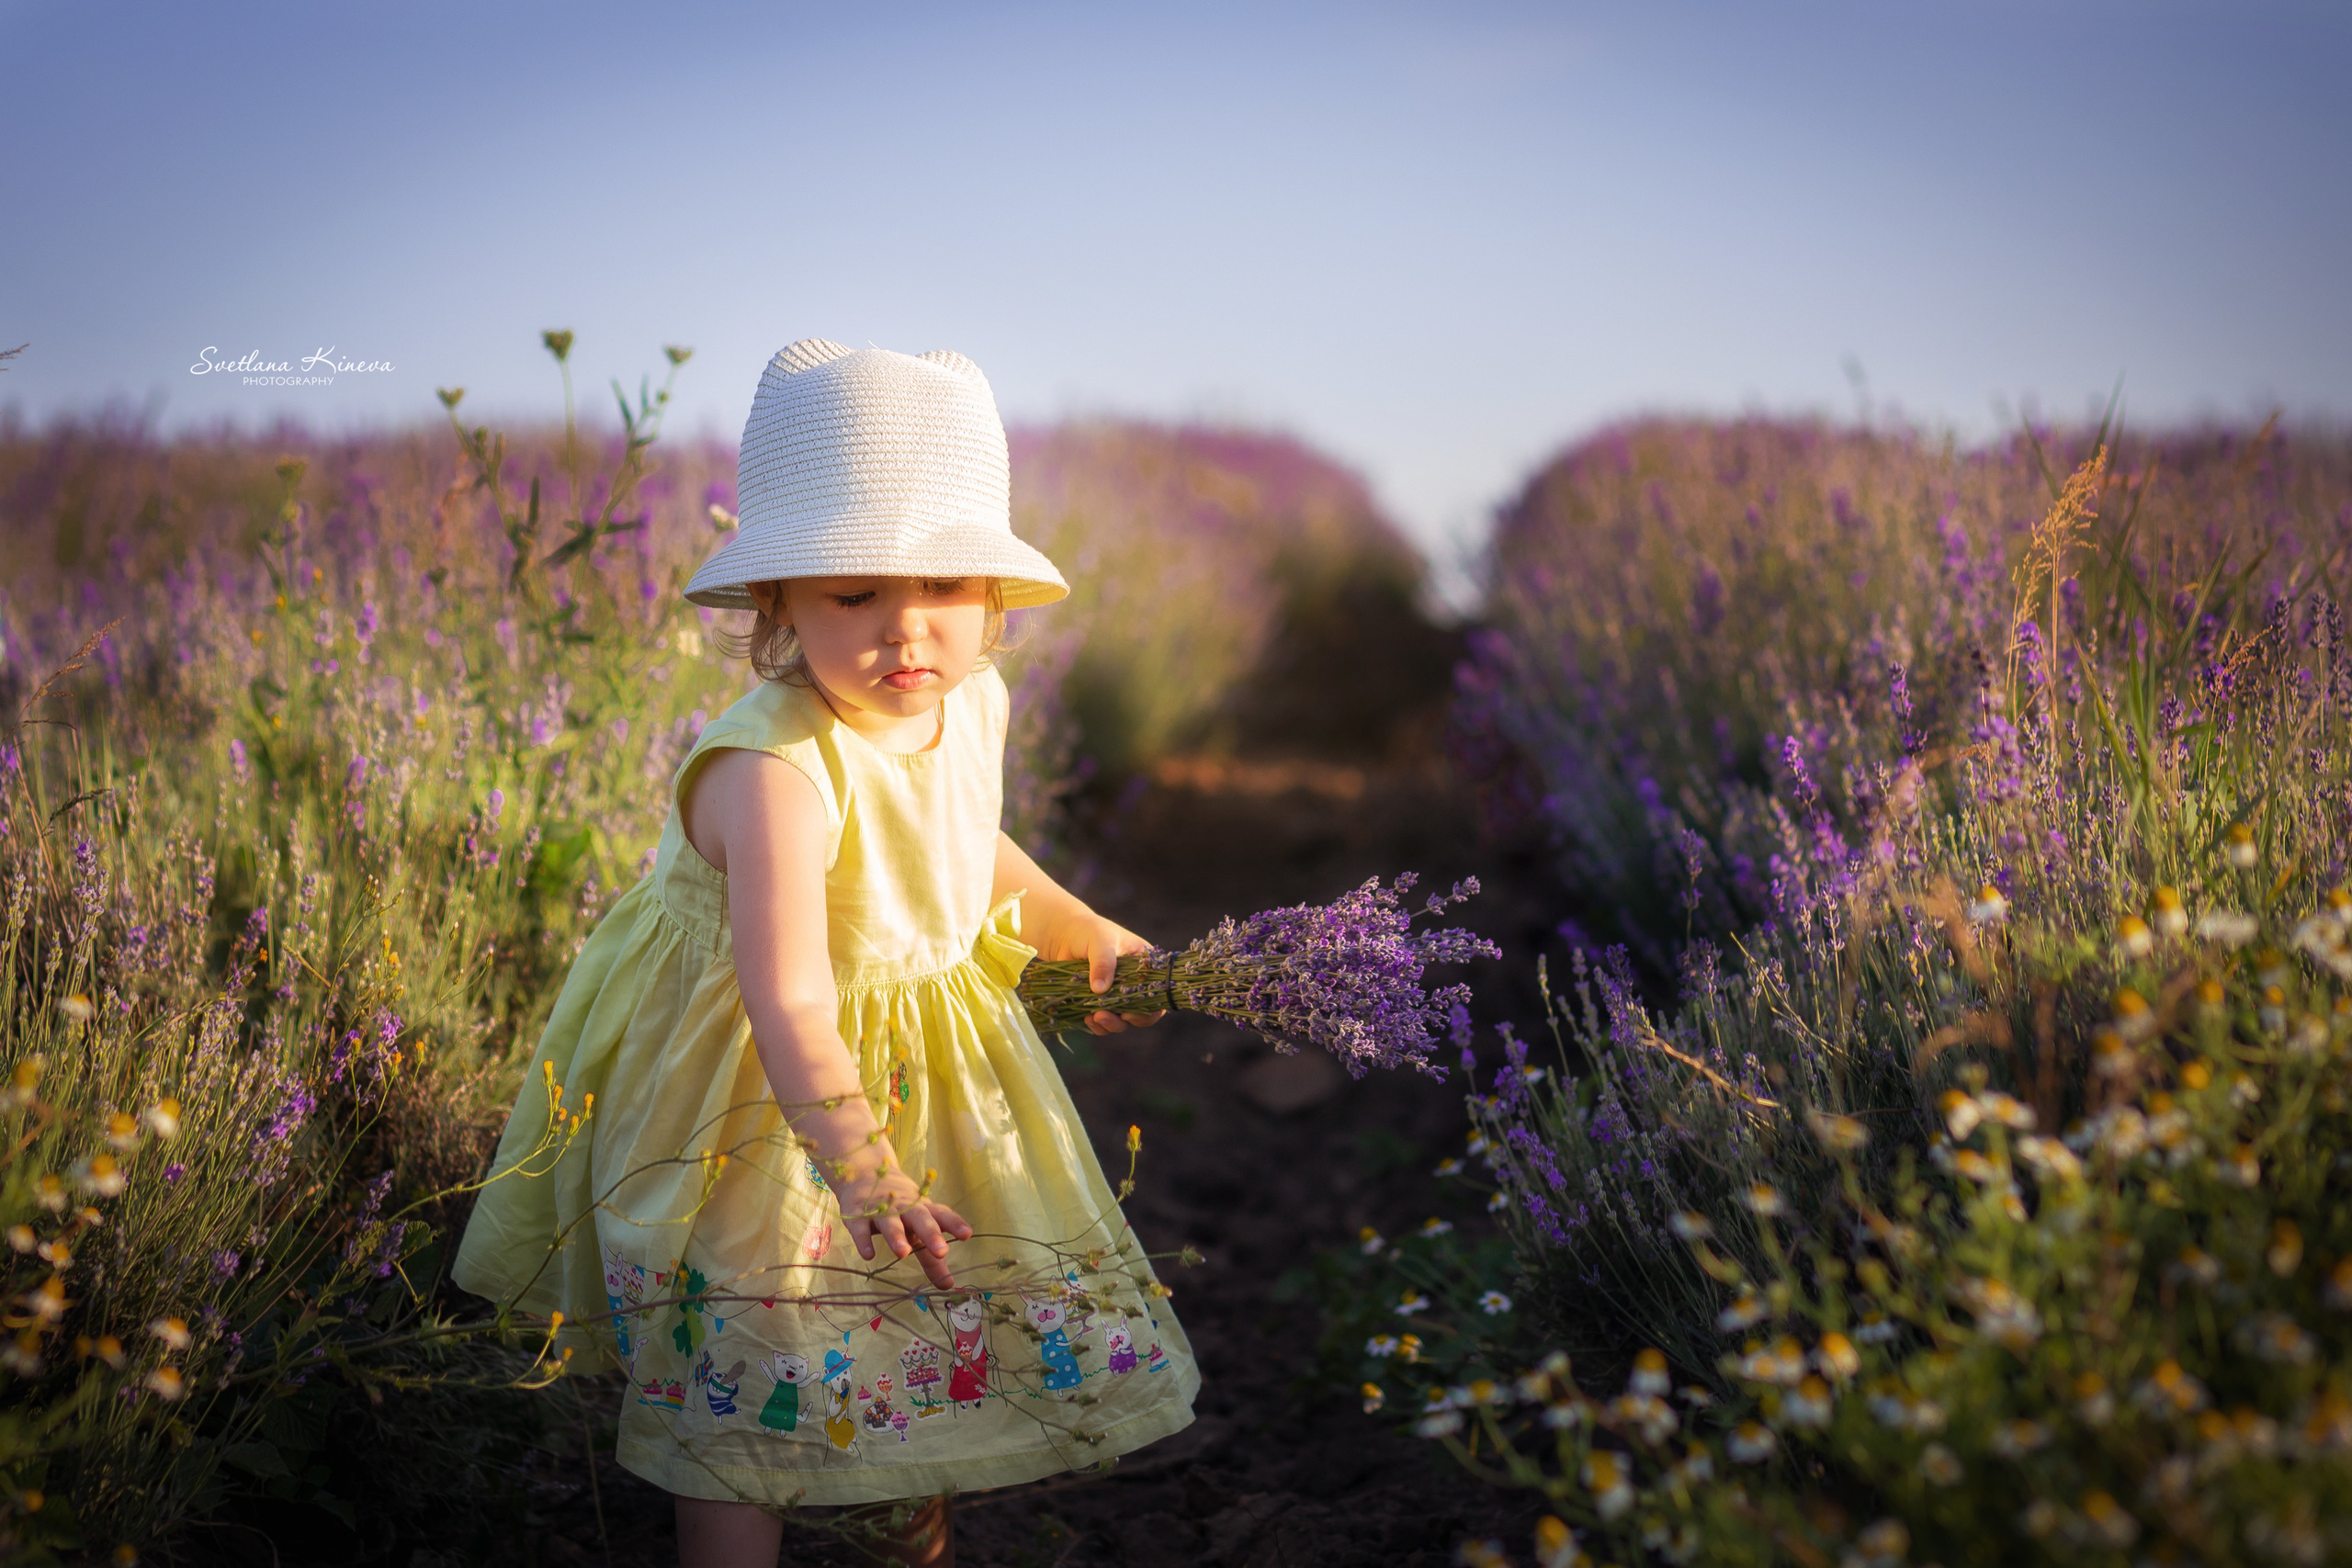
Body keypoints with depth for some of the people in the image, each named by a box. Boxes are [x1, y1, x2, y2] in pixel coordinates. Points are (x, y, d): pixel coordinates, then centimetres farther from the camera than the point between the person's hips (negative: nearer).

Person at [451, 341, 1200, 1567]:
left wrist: (1086, 932, 18)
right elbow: (788, 1002, -39)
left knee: (960, 1328, 20)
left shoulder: (970, 706, -7)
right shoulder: (774, 768, -33)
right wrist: (861, 1167, -47)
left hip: (933, 1063, 8)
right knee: (749, 1406, -1)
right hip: (755, 1094, -7)